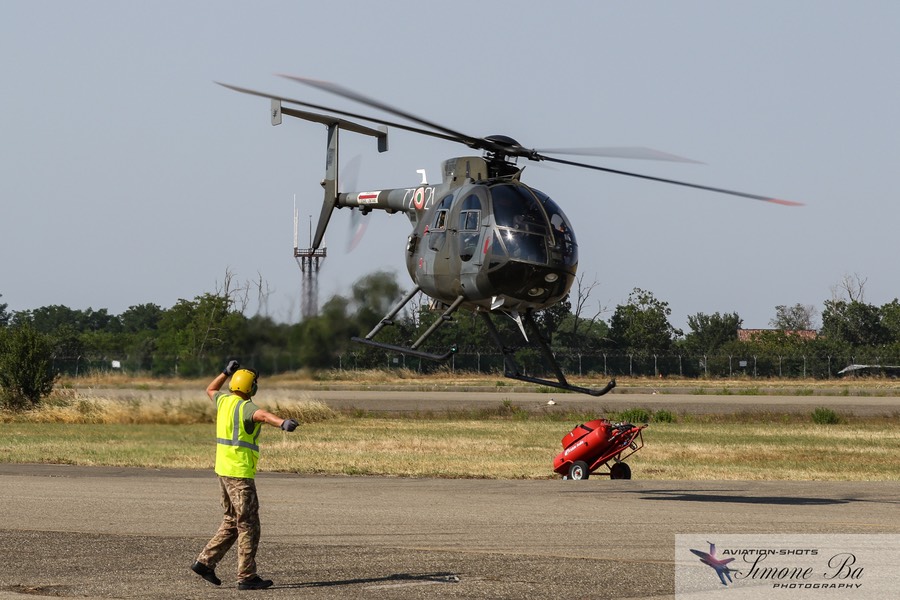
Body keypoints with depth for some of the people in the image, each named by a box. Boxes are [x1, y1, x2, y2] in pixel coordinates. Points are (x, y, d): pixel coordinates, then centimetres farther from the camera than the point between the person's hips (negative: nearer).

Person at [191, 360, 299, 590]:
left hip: (223, 470, 9)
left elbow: (210, 390, 31)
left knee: (232, 521, 19)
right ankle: (246, 577, -3)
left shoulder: (223, 400, 7)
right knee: (248, 525, -3)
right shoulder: (246, 407, -17)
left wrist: (226, 372, 34)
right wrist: (283, 423, -59)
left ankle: (205, 562, 15)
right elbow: (263, 415, -41)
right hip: (240, 474, -9)